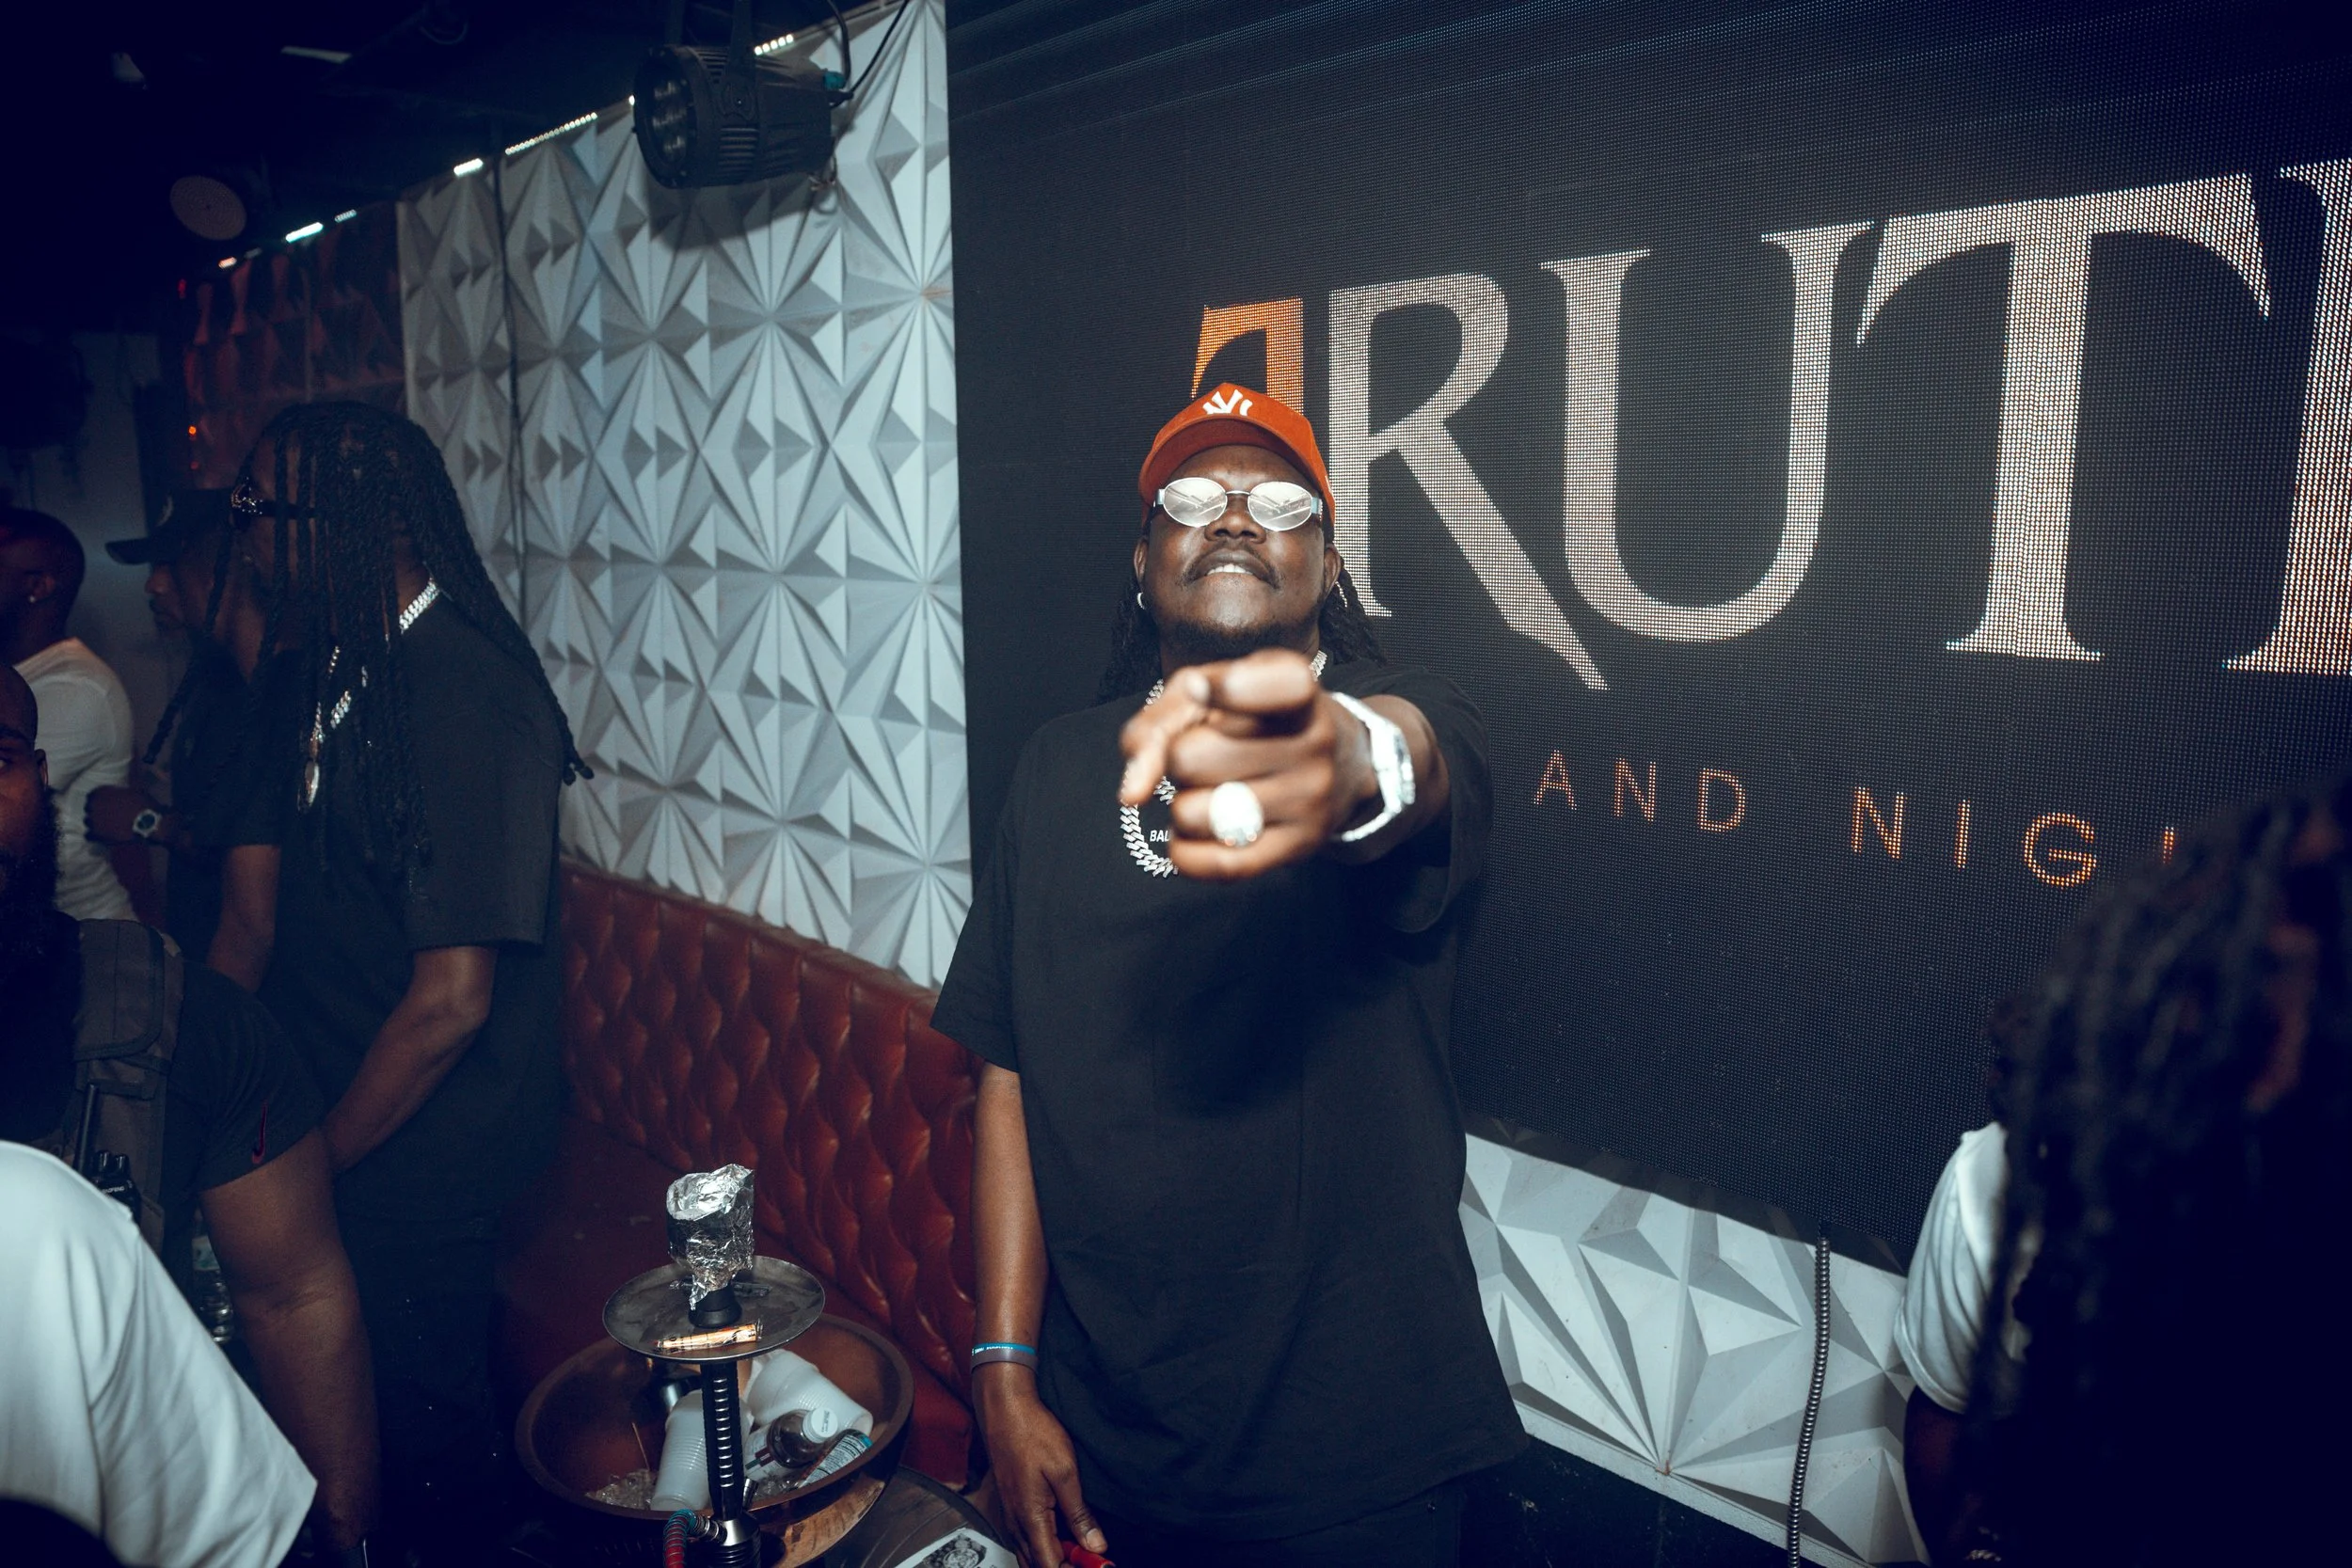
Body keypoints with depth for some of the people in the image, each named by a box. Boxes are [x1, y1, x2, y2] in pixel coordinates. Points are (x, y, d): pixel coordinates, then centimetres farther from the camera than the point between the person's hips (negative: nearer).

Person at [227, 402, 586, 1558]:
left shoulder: (463, 694, -24)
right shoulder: (353, 668, 5)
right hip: (339, 1119, 8)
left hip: (415, 1157, -8)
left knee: (427, 1438, 11)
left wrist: (317, 1161, -14)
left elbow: (452, 999, -24)